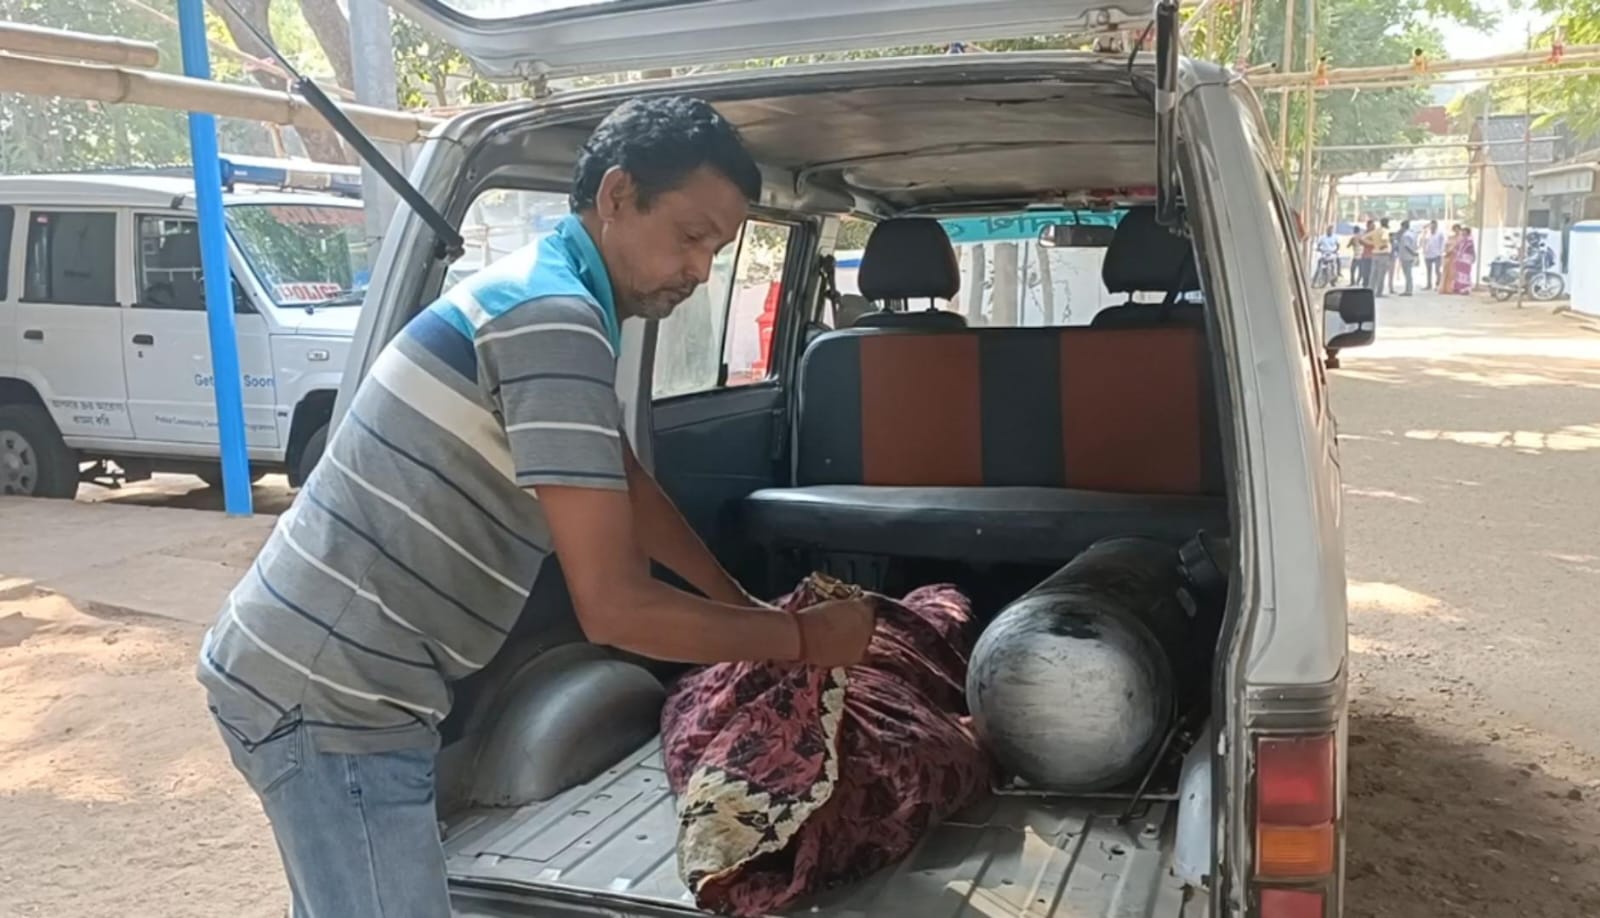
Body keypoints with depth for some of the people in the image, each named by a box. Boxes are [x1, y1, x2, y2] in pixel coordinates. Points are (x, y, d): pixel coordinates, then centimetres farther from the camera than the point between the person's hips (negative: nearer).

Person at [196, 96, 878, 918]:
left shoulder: (535, 290, 11)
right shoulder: (555, 318, -21)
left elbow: (624, 485, 23)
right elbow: (612, 607, -24)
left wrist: (742, 603, 23)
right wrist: (801, 638, -11)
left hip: (309, 673, 10)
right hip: (330, 697, -10)